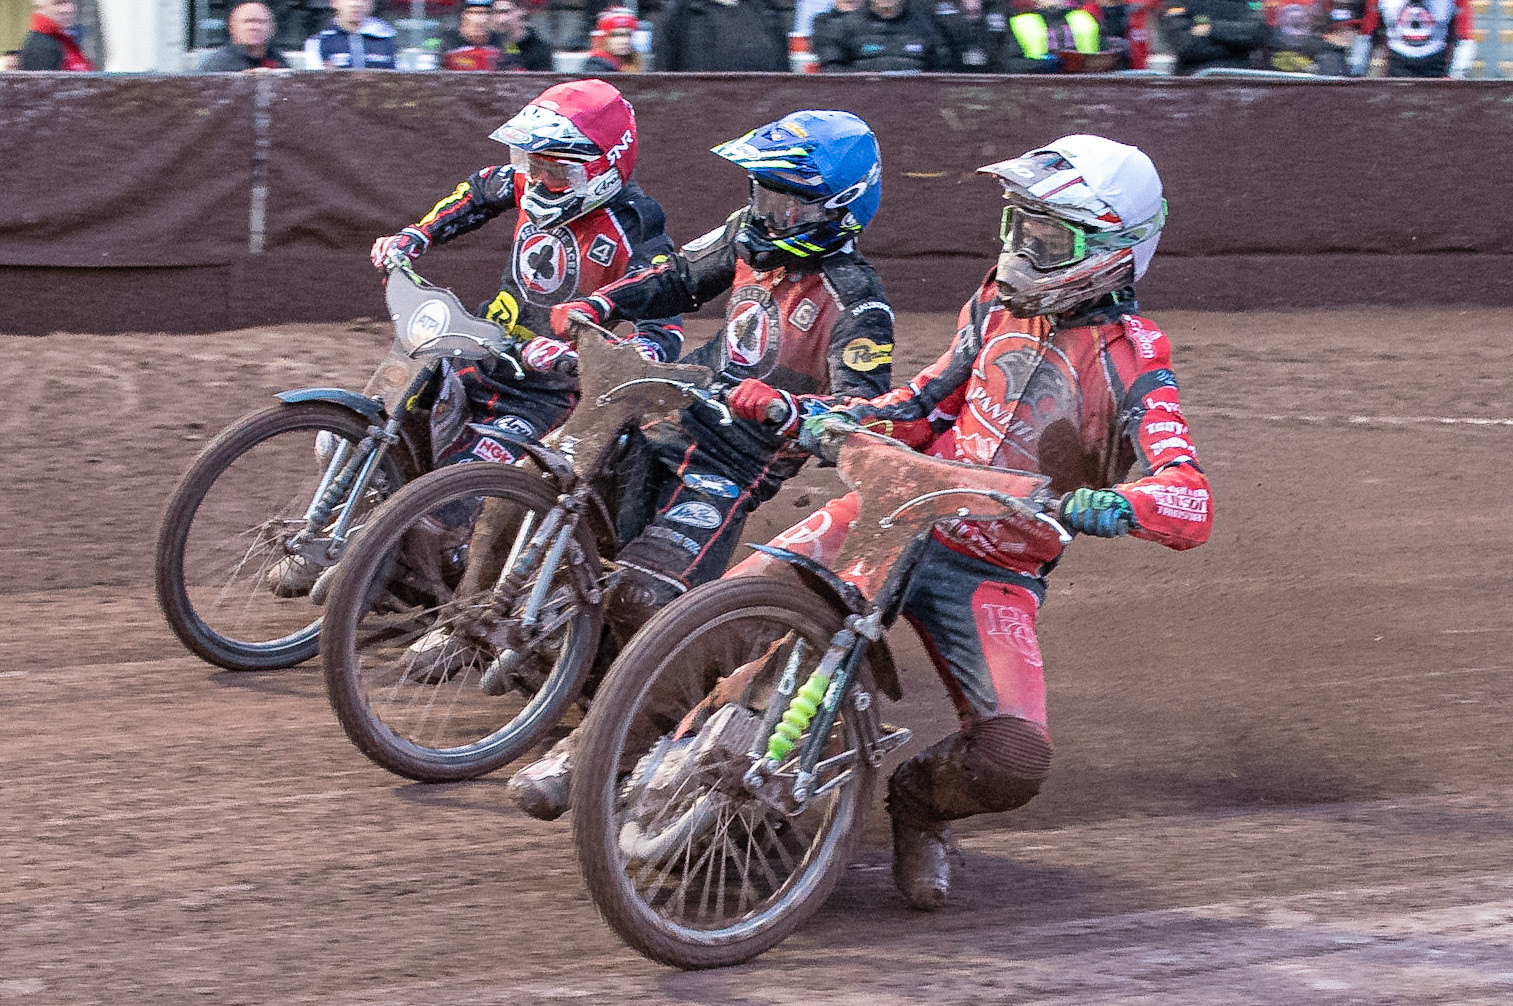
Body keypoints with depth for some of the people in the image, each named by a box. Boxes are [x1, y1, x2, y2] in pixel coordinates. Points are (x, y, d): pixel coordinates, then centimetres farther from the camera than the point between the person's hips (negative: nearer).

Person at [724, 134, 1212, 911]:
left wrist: (1101, 506, -46)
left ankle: (920, 800, 13)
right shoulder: (1002, 302, 5)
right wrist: (803, 412, 5)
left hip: (993, 575, -3)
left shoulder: (1130, 362, -13)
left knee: (1013, 761, -22)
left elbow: (1190, 504, -25)